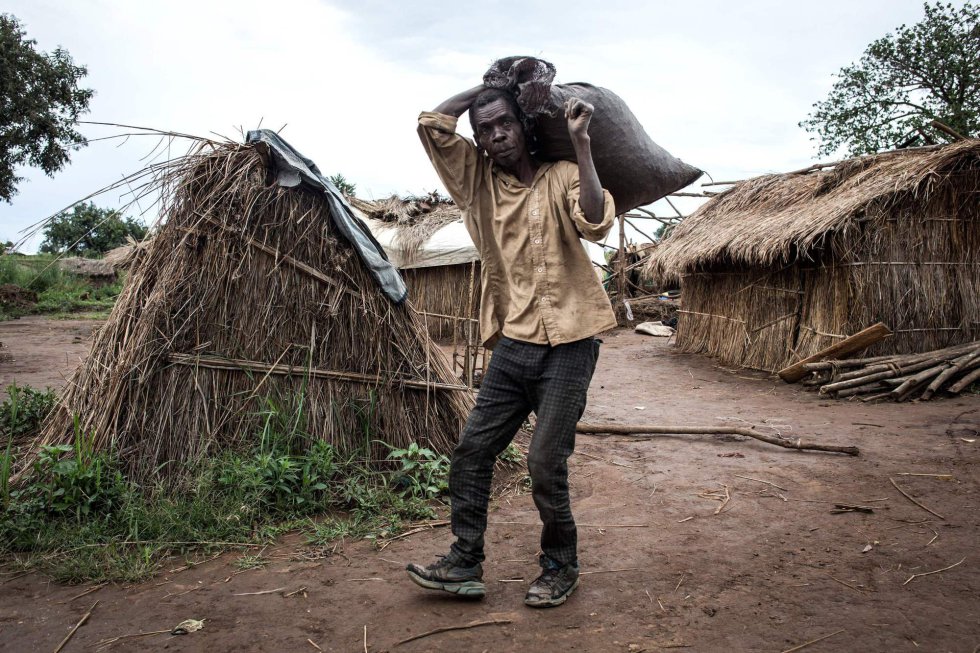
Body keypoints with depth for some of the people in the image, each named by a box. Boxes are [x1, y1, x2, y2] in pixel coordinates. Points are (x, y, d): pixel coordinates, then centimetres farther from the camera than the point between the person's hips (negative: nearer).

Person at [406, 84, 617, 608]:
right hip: (512, 345, 5)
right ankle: (464, 564, 19)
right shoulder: (478, 179, 10)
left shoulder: (561, 177, 0)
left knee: (545, 464, -4)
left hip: (567, 346, -4)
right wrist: (487, 84, 8)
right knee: (471, 450, 4)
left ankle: (560, 568, 19)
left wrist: (579, 140, -19)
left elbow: (596, 224, -21)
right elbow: (433, 123, 1)